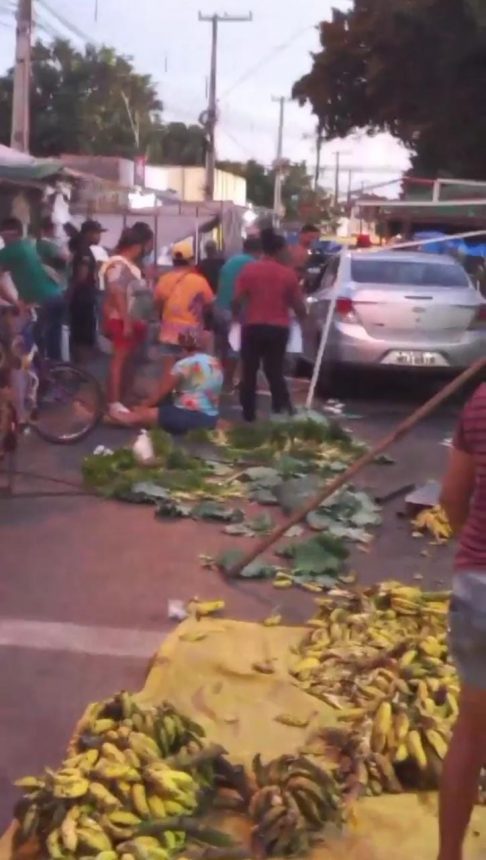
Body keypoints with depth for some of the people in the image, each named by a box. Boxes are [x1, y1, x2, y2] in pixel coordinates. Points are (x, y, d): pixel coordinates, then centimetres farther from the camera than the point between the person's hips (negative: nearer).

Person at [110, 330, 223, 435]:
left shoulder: (183, 365, -9)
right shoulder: (216, 363, 12)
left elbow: (160, 393, 0)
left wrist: (143, 406, 17)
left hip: (188, 417, -9)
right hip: (211, 419, 9)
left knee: (140, 415, -9)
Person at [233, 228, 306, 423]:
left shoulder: (249, 270, -4)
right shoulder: (288, 274, -2)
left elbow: (237, 300, -6)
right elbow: (299, 306, 1)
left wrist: (236, 315, 14)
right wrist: (303, 316, 22)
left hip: (253, 327, -1)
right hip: (278, 328, 1)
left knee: (249, 373, 10)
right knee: (275, 372, 12)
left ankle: (249, 415, 12)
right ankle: (283, 412, 5)